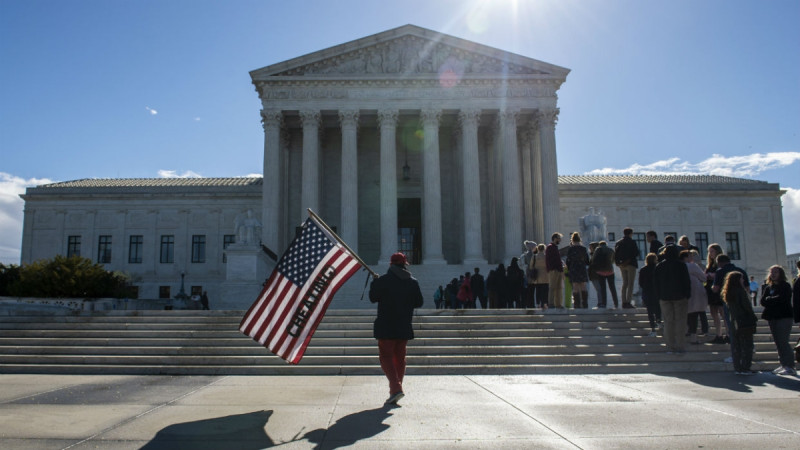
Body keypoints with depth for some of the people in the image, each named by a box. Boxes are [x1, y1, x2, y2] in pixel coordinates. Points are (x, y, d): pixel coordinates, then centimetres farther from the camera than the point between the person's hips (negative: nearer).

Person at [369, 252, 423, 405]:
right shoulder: (413, 282, 2)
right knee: (399, 359, 14)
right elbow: (419, 302, 7)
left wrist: (374, 283, 13)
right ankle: (395, 392, 18)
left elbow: (373, 298, -2)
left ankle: (396, 388, -17)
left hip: (386, 327, -4)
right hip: (404, 328, 4)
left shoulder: (383, 280, -10)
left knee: (386, 357, 1)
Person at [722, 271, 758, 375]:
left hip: (734, 323, 7)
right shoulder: (741, 291, -12)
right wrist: (754, 318, -3)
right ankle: (745, 368, -2)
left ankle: (737, 368, 13)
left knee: (737, 346, 11)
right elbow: (747, 306, -13)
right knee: (747, 346, -1)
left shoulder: (728, 293, 9)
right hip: (745, 322, -7)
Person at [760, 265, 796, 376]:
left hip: (784, 316, -6)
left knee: (783, 341, -12)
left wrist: (769, 299, -3)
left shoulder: (785, 286, -2)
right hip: (772, 317, 6)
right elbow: (763, 301, 5)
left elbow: (781, 298, -16)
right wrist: (774, 300, -10)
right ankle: (784, 365, 11)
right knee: (778, 342, 6)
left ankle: (790, 366, -9)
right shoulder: (768, 287, 14)